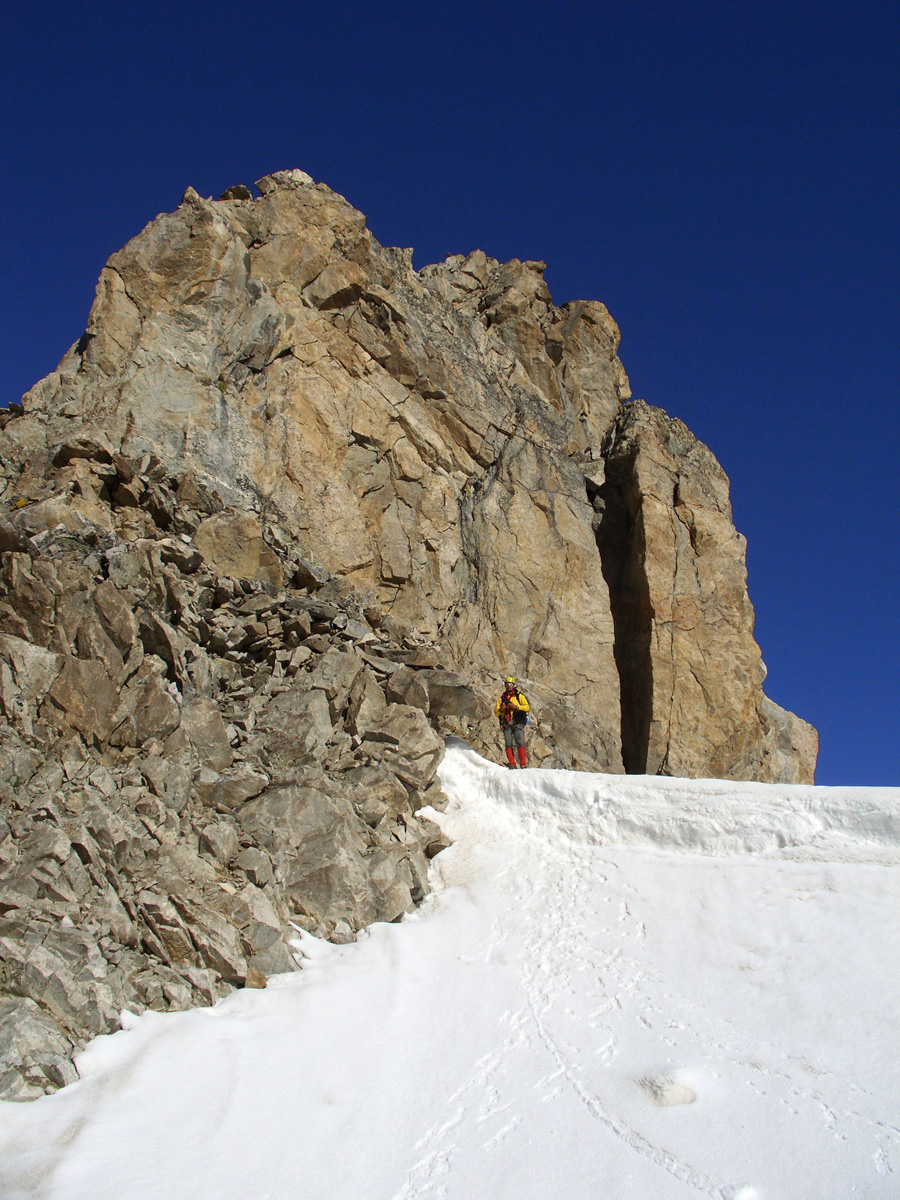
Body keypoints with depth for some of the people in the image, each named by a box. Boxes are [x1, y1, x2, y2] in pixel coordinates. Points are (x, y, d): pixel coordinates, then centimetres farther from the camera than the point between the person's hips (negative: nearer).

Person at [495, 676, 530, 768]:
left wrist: (516, 707, -15)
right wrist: (501, 710, -7)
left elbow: (527, 707, -1)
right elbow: (496, 713, 16)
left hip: (517, 723, -3)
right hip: (506, 725, 3)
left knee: (520, 743, -11)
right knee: (508, 745, -4)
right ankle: (512, 765, -3)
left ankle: (523, 764, -10)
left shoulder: (519, 696, 8)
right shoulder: (502, 698, 17)